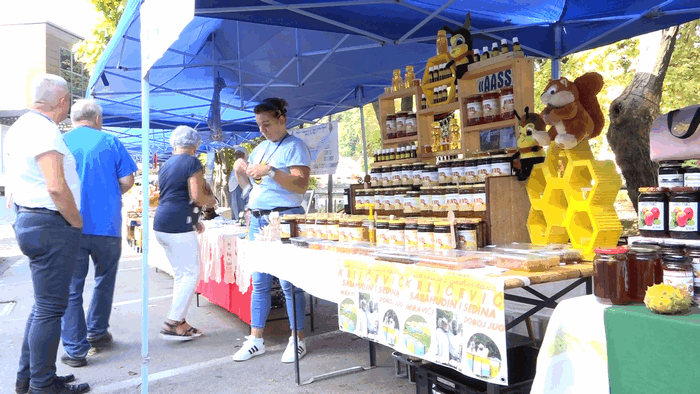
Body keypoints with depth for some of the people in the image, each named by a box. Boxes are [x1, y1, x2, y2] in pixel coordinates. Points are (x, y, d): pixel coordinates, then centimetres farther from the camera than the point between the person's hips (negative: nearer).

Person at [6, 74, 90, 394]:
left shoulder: (19, 127, 16)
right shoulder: (46, 130, -16)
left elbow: (16, 182, 22)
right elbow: (57, 187, -25)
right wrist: (77, 222, -12)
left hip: (27, 220, 10)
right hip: (51, 225, -10)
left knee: (44, 304, 19)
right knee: (50, 307, -2)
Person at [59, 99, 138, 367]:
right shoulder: (110, 142, 2)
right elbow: (127, 180, -2)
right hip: (107, 225, 0)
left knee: (72, 288, 6)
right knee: (104, 281, 20)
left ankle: (75, 350, 7)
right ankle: (97, 333, 30)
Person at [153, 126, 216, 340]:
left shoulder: (165, 165, 18)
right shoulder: (192, 162, -8)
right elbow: (197, 197, -16)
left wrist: (193, 220, 24)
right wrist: (211, 200, 5)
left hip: (161, 225, 9)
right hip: (179, 226, -9)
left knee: (181, 275, 15)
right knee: (191, 275, -1)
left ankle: (179, 322, 19)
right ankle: (172, 324, -1)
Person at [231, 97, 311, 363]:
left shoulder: (294, 146, -3)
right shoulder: (259, 149, 20)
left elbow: (301, 185, -14)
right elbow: (247, 185, 23)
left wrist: (271, 172, -22)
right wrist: (240, 171, 3)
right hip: (257, 219, 7)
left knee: (289, 283, -3)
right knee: (259, 283, 9)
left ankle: (298, 340, 8)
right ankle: (256, 340, 17)